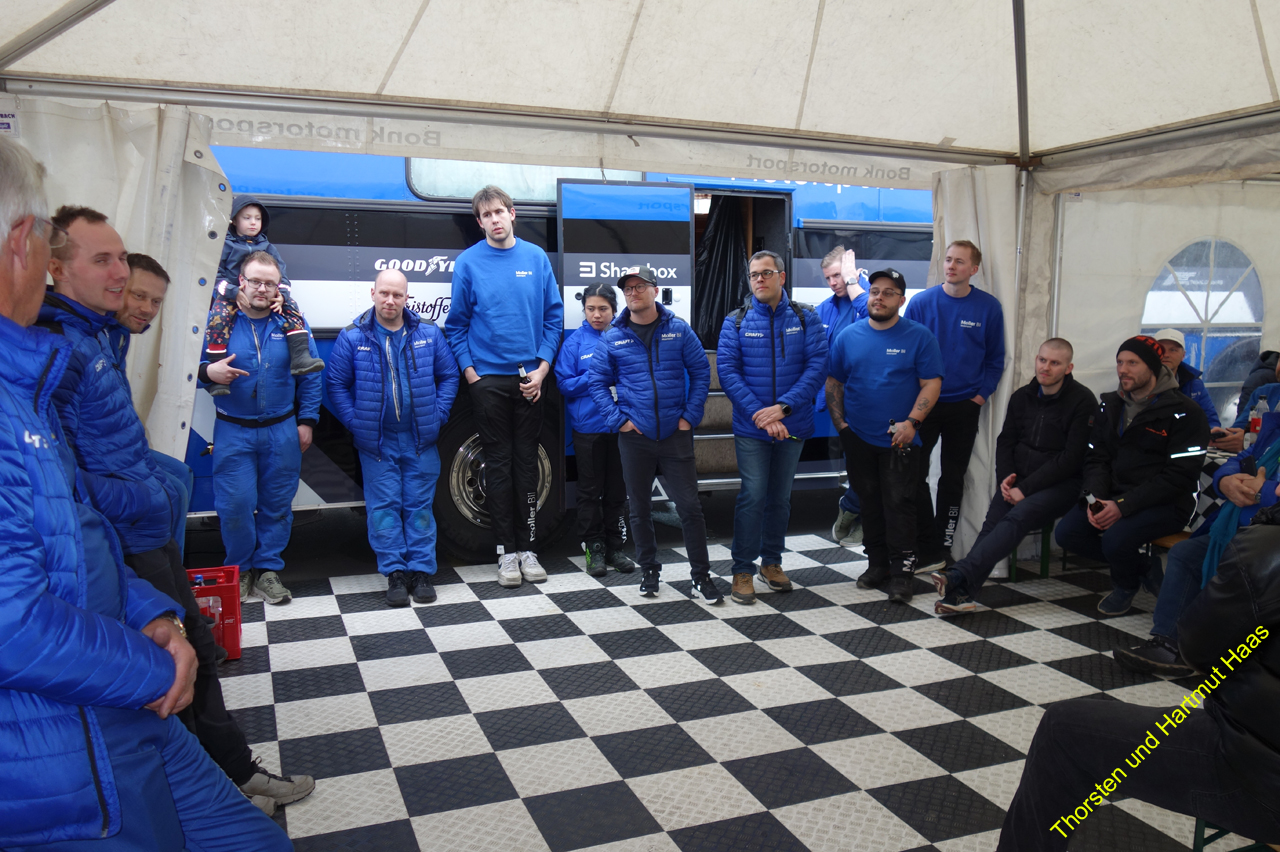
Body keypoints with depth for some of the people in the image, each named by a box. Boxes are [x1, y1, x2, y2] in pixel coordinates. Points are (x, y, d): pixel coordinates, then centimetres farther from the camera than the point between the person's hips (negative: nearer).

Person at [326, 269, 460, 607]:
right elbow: (336, 383, 1)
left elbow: (448, 376, 7)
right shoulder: (353, 337, -3)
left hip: (420, 440, 1)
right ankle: (395, 572, 11)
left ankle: (421, 571, 13)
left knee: (420, 506, 6)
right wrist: (355, 422, -6)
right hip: (376, 442, -1)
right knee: (384, 507, 2)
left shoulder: (429, 334, 1)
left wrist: (438, 415, -2)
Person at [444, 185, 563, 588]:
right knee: (498, 463, 4)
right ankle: (507, 551, 13)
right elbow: (457, 324, 3)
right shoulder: (468, 262, 0)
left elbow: (553, 316, 5)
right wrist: (470, 372, -5)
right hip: (487, 379, -1)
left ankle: (527, 548, 17)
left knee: (526, 463, 7)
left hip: (529, 379, 1)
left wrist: (542, 368, -3)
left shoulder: (536, 258, 4)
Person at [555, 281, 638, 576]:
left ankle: (616, 547, 21)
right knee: (590, 491, 6)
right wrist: (595, 377, -14)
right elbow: (564, 384, -1)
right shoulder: (575, 341, 1)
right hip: (587, 427, -2)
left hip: (620, 426, 2)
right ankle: (594, 549, 16)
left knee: (617, 490, 9)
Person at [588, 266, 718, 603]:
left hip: (676, 433, -1)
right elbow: (598, 382, 5)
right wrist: (618, 419, -5)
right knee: (640, 509, 11)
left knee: (689, 506, 0)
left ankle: (701, 575, 12)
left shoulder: (679, 330, 1)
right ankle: (649, 571, 26)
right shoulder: (612, 338, 2)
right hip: (634, 436, 1)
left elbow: (701, 372, 3)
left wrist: (690, 416, -4)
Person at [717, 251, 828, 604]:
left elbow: (817, 366, -8)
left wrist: (782, 407, -18)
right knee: (753, 495, -5)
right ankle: (743, 569, 8)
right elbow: (727, 371, -8)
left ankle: (772, 562, 29)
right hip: (751, 428, -2)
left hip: (793, 425, 2)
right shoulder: (736, 321, -1)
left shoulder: (805, 318, 1)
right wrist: (759, 414, -18)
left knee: (781, 496, 14)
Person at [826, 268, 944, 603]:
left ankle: (901, 572, 4)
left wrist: (912, 422, -17)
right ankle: (877, 564, 25)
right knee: (869, 503, 12)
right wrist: (840, 424, 0)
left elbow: (931, 384, -6)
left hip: (900, 440, -3)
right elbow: (833, 383, 9)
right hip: (858, 438, 3)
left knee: (899, 504, -3)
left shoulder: (919, 337, -2)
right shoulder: (848, 336, 6)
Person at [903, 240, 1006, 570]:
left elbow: (995, 359, 6)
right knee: (914, 475, -3)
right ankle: (929, 548, 8)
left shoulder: (989, 307, -2)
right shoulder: (921, 302, -4)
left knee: (953, 478, 10)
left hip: (965, 406, 1)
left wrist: (981, 395, -4)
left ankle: (941, 548, 21)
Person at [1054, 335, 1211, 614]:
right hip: (1115, 495, 7)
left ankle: (1126, 586, 7)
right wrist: (1095, 498, -12)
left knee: (1116, 539, -31)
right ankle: (1143, 567, 8)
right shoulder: (1110, 406, 9)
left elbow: (1179, 476, -17)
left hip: (1166, 502, -6)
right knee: (1067, 533, -12)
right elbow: (1096, 458, 8)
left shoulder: (1184, 413, -11)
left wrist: (1124, 505, -24)